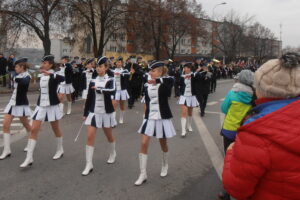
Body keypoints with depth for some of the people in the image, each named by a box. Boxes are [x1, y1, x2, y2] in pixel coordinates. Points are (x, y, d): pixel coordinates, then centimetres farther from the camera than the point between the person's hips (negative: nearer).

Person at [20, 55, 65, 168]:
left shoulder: (54, 76, -12)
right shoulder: (40, 76, 7)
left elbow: (64, 79, -35)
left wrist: (49, 73, -38)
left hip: (52, 106, -5)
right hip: (40, 106, 6)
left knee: (56, 129, 11)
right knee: (33, 130, -2)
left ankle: (60, 150, 33)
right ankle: (29, 158, 2)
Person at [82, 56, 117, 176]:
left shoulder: (110, 80, -5)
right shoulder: (93, 82, 4)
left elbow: (113, 91, -28)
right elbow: (89, 98, 7)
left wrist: (100, 89, -34)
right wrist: (85, 113, 8)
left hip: (106, 112, -2)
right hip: (93, 112, 2)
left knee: (109, 136, 16)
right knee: (90, 137, -6)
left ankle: (113, 154, 44)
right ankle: (89, 165, 0)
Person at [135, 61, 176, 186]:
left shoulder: (164, 84, -8)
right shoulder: (147, 86, 5)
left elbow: (171, 80, -32)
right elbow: (147, 102, 12)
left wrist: (157, 80, -39)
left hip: (162, 117, -3)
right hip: (149, 117, 4)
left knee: (163, 144, 12)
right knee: (144, 144, -5)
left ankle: (165, 165, 41)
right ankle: (143, 174, 4)